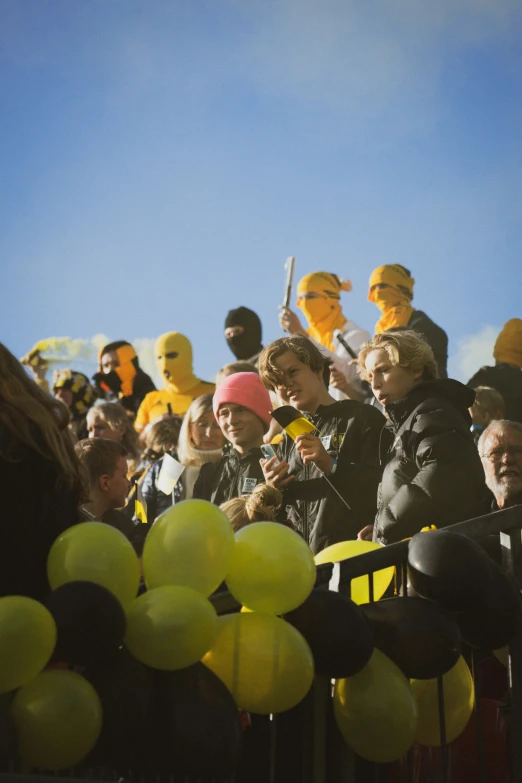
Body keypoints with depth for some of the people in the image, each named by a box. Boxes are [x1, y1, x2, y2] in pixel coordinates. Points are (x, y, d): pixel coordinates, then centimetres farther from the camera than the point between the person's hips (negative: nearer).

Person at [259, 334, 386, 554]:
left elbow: (381, 484, -9)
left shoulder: (363, 418, 2)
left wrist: (331, 465, -18)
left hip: (349, 549, -5)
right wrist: (274, 490, 4)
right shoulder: (290, 438, 20)